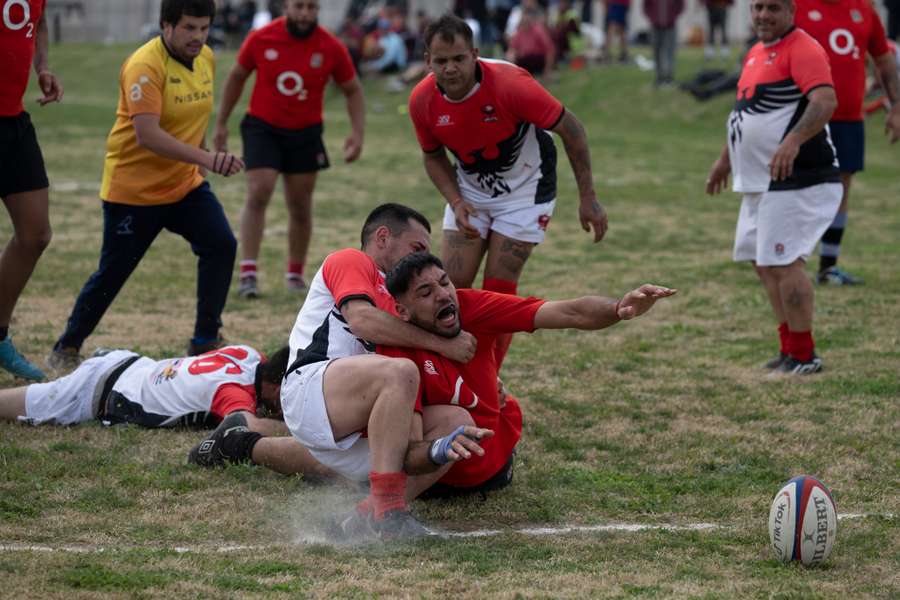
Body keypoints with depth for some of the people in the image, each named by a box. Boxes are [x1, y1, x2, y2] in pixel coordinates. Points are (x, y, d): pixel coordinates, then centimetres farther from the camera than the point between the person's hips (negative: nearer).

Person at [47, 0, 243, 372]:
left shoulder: (205, 58, 3)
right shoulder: (145, 66, -22)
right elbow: (147, 135, -34)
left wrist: (202, 163, 23)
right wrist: (206, 159, -42)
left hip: (185, 184, 6)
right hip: (133, 188, -6)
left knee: (221, 244, -13)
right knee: (112, 273, 2)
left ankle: (204, 344, -3)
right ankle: (66, 350, 22)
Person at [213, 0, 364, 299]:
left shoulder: (331, 48, -10)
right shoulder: (260, 39, -10)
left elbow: (353, 90, 3)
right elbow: (236, 77, 6)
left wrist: (357, 132, -8)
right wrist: (221, 123, 9)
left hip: (306, 134, 1)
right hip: (263, 128, -1)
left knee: (300, 206, 8)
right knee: (258, 195, -16)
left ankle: (295, 274, 26)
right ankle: (248, 274, -15)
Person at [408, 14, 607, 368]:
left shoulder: (509, 84, -31)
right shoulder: (422, 101, -18)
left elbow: (571, 129, -21)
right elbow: (433, 156, 2)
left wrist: (588, 199, -19)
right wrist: (456, 202, -15)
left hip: (524, 189, -4)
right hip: (470, 190, 4)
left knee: (498, 289, -8)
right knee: (451, 284, -5)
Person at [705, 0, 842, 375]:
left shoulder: (802, 49, -14)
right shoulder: (756, 53, 16)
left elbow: (825, 101, -29)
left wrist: (793, 141, -42)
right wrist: (726, 158, 34)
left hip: (796, 179, -10)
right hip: (759, 182, 10)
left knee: (783, 262, -12)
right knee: (764, 263, 14)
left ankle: (803, 356, -4)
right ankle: (789, 349, 22)